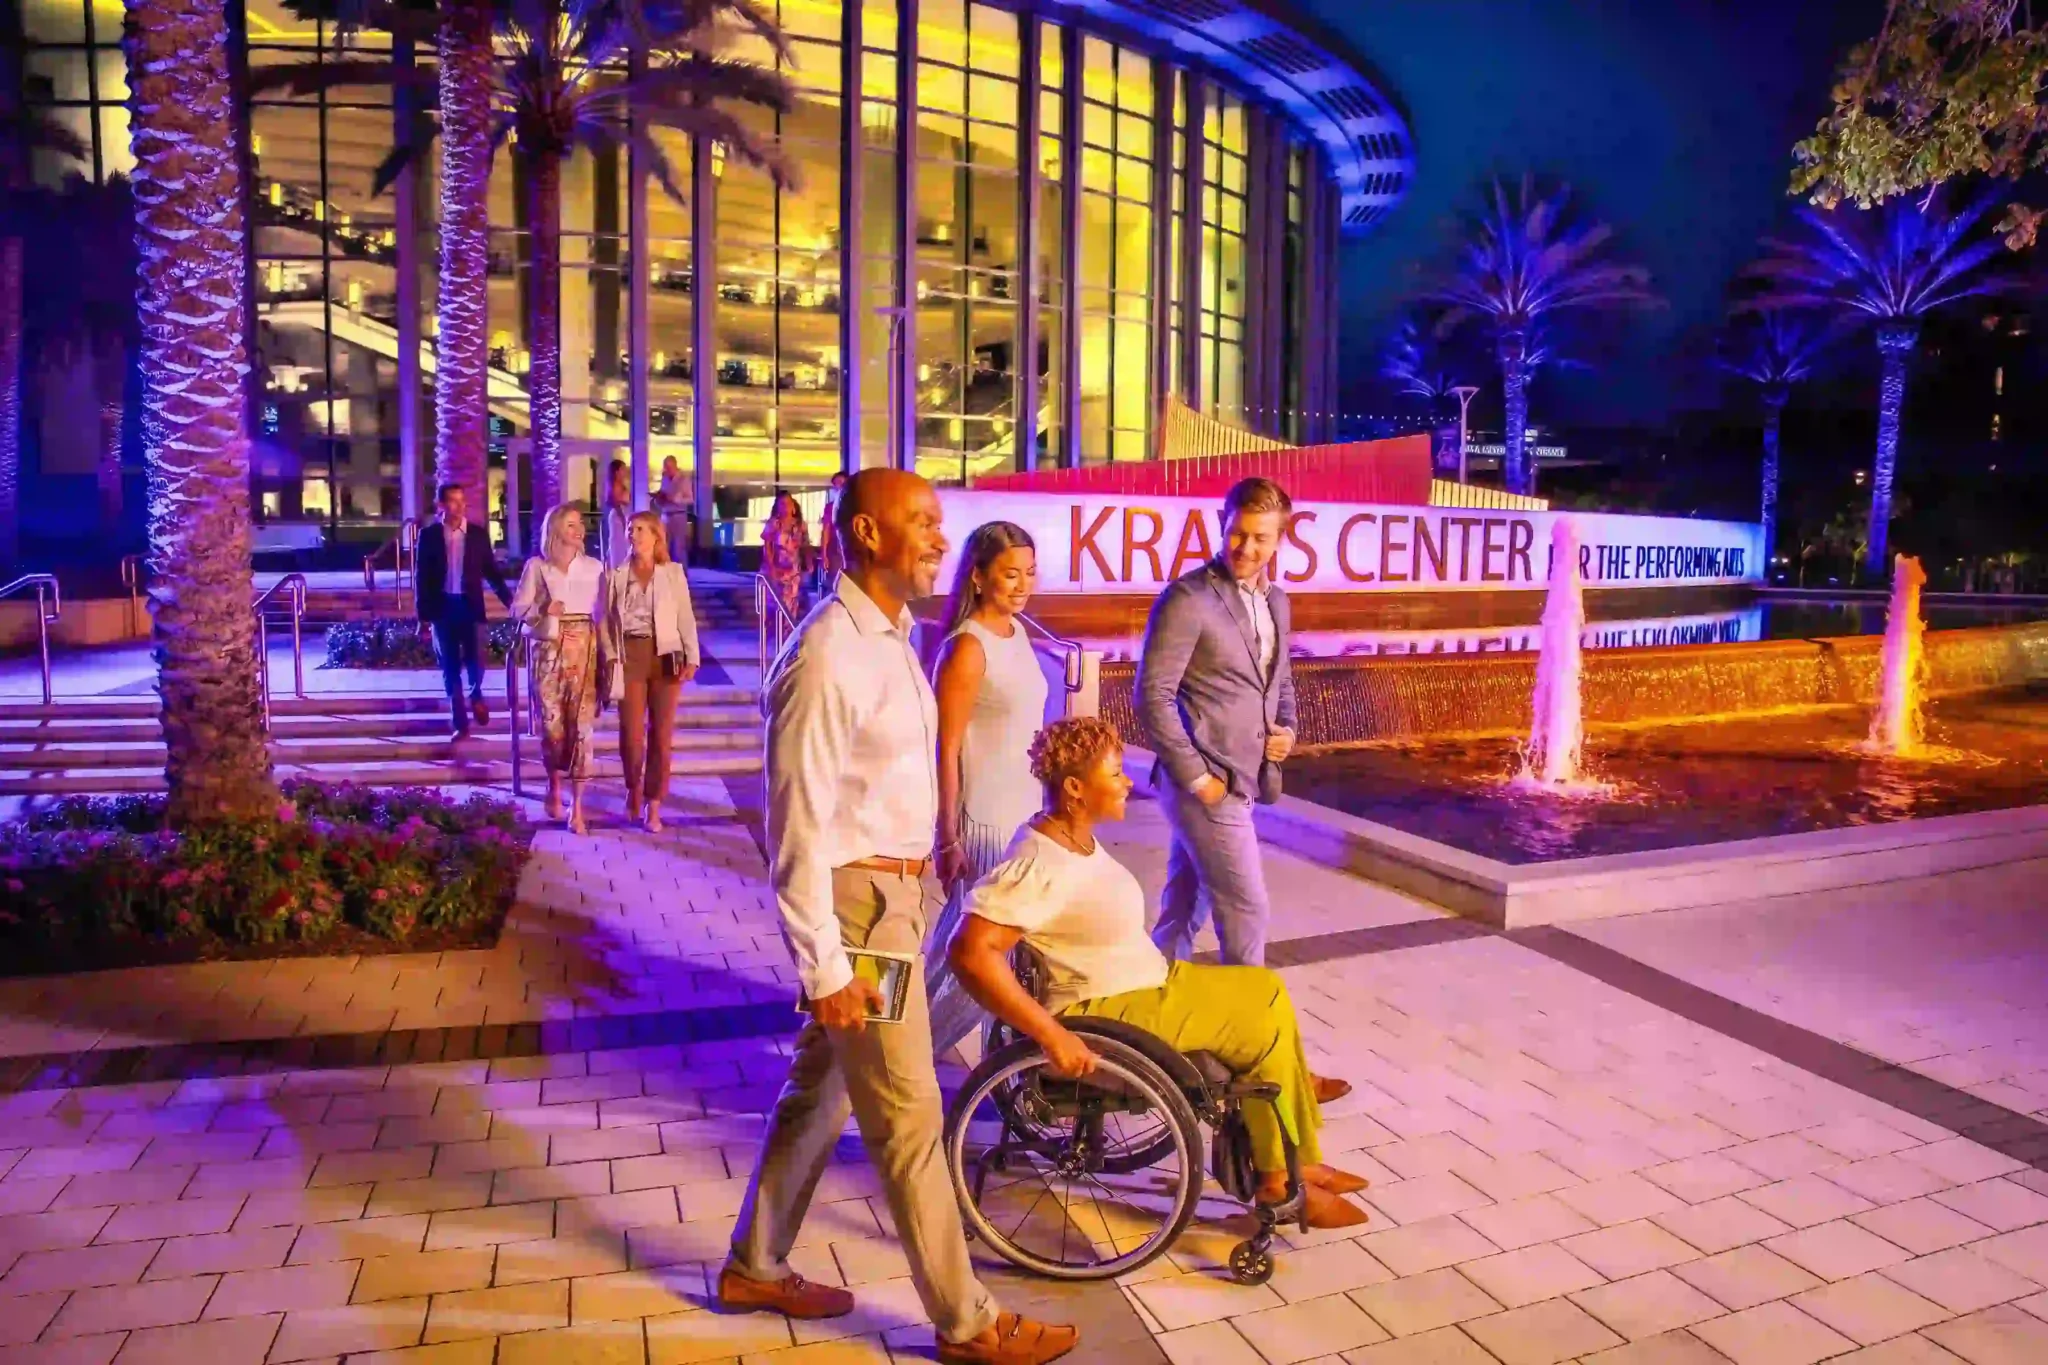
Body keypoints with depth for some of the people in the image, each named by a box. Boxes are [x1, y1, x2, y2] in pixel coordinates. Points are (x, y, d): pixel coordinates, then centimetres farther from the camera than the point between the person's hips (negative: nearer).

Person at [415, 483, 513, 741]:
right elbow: (422, 578, 1)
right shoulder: (429, 535, 1)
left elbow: (491, 571, 8)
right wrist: (423, 617, -2)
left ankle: (476, 695, 26)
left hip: (470, 605, 0)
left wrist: (509, 600, -2)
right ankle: (460, 724, 13)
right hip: (443, 607, 0)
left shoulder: (478, 534, 3)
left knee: (476, 659, -9)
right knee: (450, 667, 4)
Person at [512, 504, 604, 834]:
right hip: (548, 651, 0)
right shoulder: (536, 566, 2)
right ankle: (554, 787, 31)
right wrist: (544, 611, -16)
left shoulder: (594, 567, 6)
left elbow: (602, 613, 6)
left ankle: (576, 807, -1)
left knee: (581, 726, -5)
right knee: (551, 723, 3)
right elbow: (518, 608, 3)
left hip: (585, 649, 1)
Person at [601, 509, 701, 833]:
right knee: (631, 734, 1)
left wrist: (692, 658, -6)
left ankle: (654, 806, 12)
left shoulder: (674, 573, 3)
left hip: (665, 656, -1)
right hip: (630, 656, 1)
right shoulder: (616, 576, 7)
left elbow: (686, 618, 1)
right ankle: (634, 791, 28)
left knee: (661, 734, 2)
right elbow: (606, 622, 6)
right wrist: (610, 659, -6)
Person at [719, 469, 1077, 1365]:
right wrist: (826, 964, -20)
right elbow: (798, 826, -21)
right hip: (858, 902, -9)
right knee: (907, 1117, 4)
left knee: (820, 1089, 20)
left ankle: (755, 1268, 39)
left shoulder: (889, 637, 8)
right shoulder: (827, 657, -21)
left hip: (893, 893, 9)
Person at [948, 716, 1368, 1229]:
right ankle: (1282, 1179, 13)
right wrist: (1052, 1034, -35)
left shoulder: (1075, 836, 3)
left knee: (1267, 991, 8)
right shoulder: (1040, 866, -28)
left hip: (1142, 982, 10)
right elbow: (971, 953, -36)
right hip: (1106, 1012, -10)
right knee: (1266, 1026, -6)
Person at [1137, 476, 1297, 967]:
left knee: (1186, 907, 18)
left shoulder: (1276, 601, 12)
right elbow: (1153, 696, -17)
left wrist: (1286, 730, 4)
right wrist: (1197, 776, -17)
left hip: (1240, 779, 8)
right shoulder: (1187, 598, -13)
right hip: (1205, 782, -7)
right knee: (1247, 908, -1)